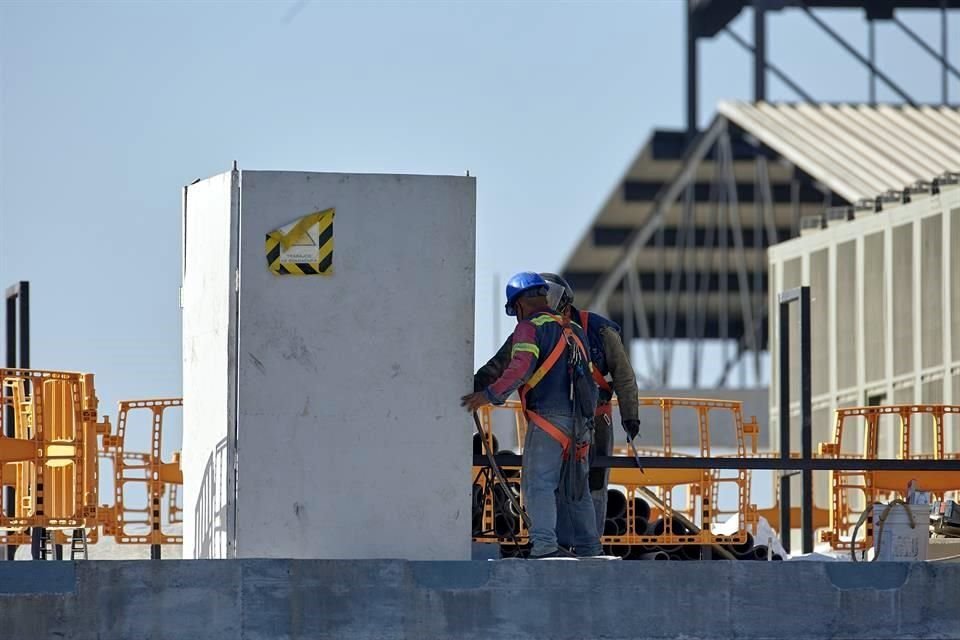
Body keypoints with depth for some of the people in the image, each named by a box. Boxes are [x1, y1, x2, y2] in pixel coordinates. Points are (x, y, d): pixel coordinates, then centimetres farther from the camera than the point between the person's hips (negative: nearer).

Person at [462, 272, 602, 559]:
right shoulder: (573, 331, 21)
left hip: (547, 417, -8)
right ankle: (590, 549, 17)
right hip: (579, 421, 8)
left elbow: (521, 368, -19)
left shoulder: (530, 328, -3)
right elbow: (591, 380, 23)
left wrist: (490, 394, -19)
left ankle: (545, 545, -25)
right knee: (576, 488, 15)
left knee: (538, 483, -12)